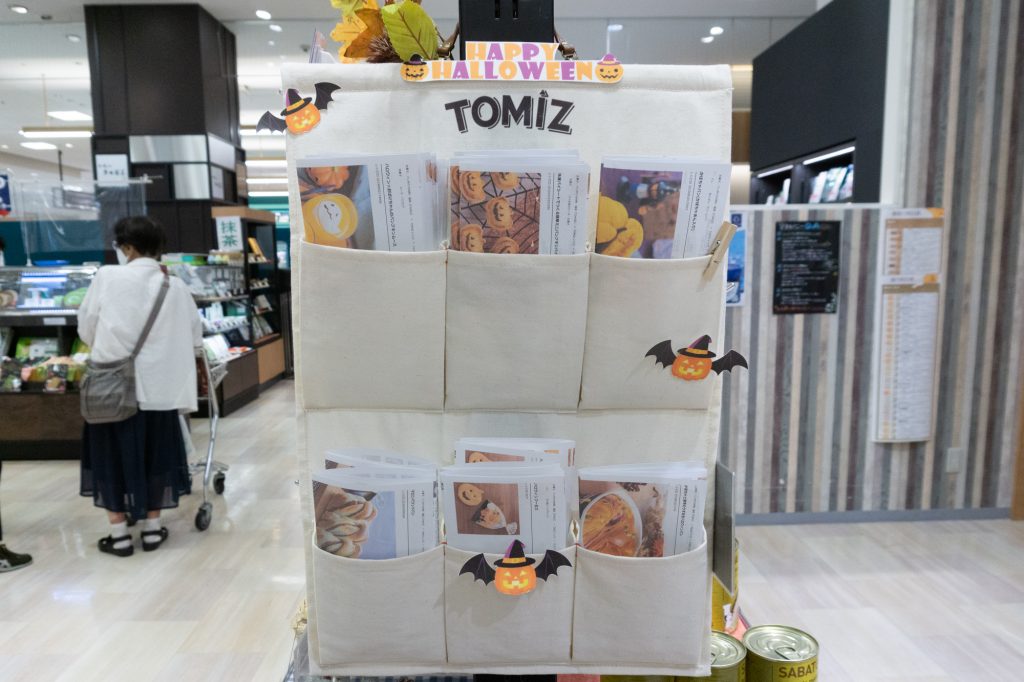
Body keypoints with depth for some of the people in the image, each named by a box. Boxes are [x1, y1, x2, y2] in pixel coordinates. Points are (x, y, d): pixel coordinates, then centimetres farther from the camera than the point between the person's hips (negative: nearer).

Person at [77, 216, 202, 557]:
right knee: (154, 453, 13)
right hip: (158, 384, 2)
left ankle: (119, 533, 16)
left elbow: (86, 328, 3)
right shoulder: (175, 286, -1)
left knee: (114, 454, 11)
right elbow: (194, 337, 4)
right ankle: (152, 528, 22)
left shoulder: (107, 277, -6)